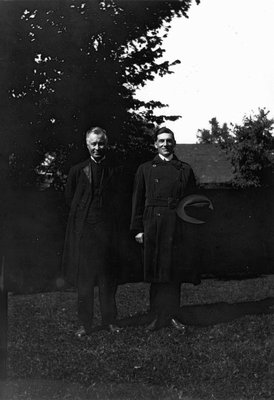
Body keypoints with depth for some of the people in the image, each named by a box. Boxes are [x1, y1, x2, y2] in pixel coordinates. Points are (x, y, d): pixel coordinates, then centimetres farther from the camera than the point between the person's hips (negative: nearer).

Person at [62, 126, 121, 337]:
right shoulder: (77, 171, 4)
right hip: (82, 230, 1)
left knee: (108, 279, 6)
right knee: (83, 280, 5)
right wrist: (82, 214, 8)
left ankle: (110, 320, 18)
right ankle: (85, 323, 13)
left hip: (107, 230, -1)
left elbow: (118, 201, 7)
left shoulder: (116, 171, 2)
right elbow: (69, 198, 12)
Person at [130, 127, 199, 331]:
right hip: (153, 226, 0)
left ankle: (172, 315, 12)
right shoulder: (145, 169, 10)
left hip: (177, 226, 0)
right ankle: (158, 316, 10)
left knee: (174, 272, 3)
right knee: (156, 273, 2)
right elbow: (138, 201, 7)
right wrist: (137, 229, 1)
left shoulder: (185, 169, 11)